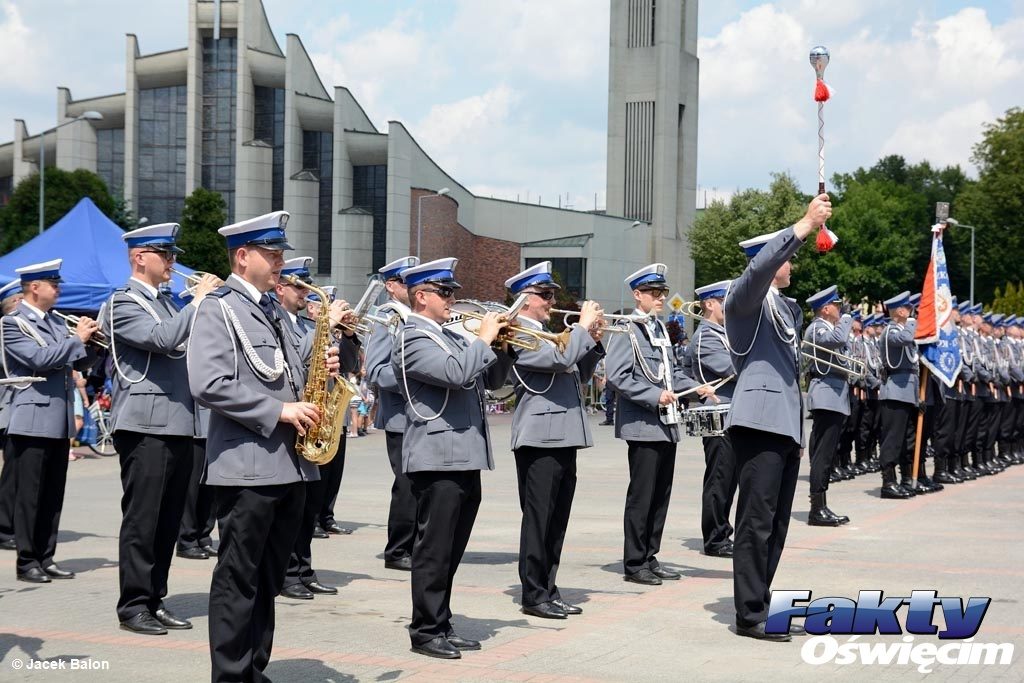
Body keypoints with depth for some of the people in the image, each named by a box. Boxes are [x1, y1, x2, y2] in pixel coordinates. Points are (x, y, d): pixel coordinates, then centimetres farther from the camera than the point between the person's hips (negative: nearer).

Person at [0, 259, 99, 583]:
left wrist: (91, 341, 0)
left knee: (53, 495, 9)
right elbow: (39, 358, -19)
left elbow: (79, 363, 18)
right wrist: (77, 338, -14)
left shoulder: (56, 323, 16)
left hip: (59, 421, 7)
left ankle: (45, 558, 15)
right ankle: (26, 562, 3)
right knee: (29, 495, -3)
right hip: (32, 420, -7)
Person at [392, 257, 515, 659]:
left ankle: (441, 625, 21)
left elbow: (491, 380, 23)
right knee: (434, 550, -4)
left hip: (465, 459, 9)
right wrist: (485, 339, -12)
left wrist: (504, 347, 6)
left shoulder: (451, 337, 19)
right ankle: (425, 631, 3)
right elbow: (456, 373, -25)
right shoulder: (413, 339, -9)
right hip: (438, 458, -9)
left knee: (450, 551, 14)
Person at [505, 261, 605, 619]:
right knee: (538, 518, -4)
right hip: (540, 438, -9)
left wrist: (593, 342, 11)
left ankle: (549, 590, 18)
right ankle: (534, 596, 1)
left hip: (563, 437, 9)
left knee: (556, 520, 11)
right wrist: (583, 327, -10)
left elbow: (578, 375, 23)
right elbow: (560, 359, -21)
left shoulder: (547, 333, 21)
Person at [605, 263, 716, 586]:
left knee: (661, 494, 11)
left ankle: (650, 557, 20)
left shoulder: (660, 328, 16)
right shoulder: (626, 331, -9)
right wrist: (655, 396, -22)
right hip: (643, 425, -8)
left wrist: (694, 387, 9)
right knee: (641, 495, -3)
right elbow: (617, 376, -18)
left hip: (667, 424, 8)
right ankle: (634, 563, 5)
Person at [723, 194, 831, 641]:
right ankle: (749, 616, -8)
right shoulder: (745, 297, -3)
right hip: (759, 420, -9)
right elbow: (759, 267, -27)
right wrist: (804, 226, -29)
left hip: (786, 423, 9)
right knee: (757, 520, -10)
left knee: (776, 524, 10)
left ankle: (758, 606, 16)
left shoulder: (787, 306, 22)